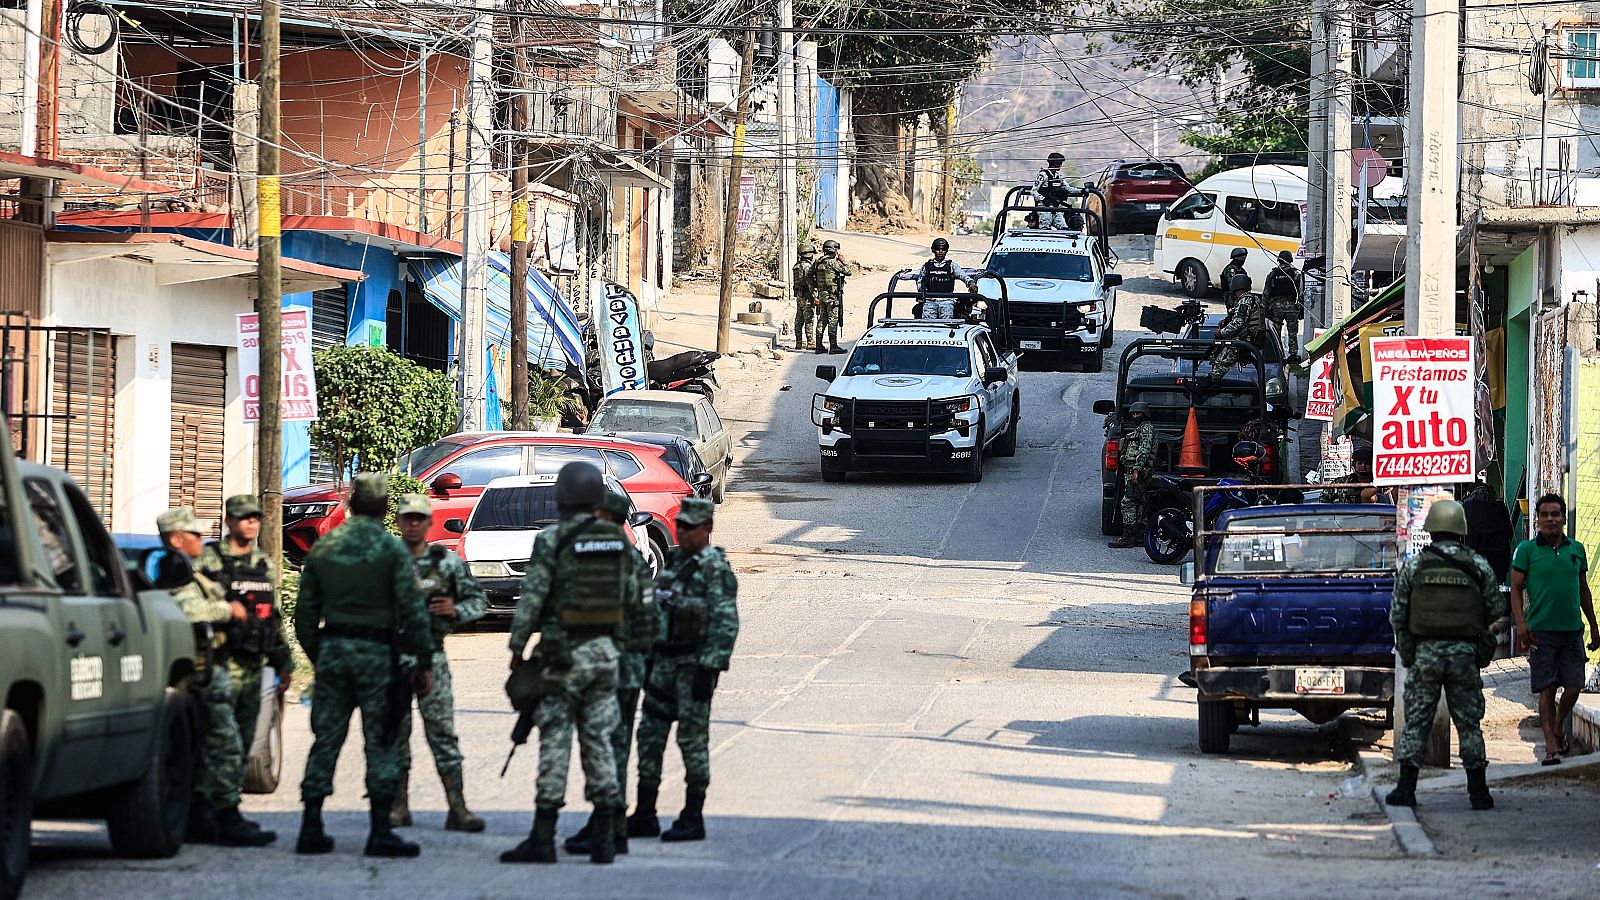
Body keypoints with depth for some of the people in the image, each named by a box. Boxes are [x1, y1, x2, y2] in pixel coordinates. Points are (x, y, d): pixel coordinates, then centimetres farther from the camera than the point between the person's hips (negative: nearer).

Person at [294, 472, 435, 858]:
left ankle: (311, 830, 8)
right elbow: (413, 610, -9)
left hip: (332, 650, 4)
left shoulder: (323, 547, 7)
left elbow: (305, 612, 11)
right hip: (377, 652, -4)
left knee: (326, 739, 9)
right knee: (381, 741, 0)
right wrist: (424, 661, -3)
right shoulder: (391, 548, -6)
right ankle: (380, 832, -4)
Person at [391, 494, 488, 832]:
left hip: (431, 655, -1)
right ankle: (398, 807, 12)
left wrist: (456, 611, -10)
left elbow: (479, 600, 9)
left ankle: (457, 808, -5)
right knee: (395, 732, 5)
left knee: (442, 730, -4)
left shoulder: (448, 562, 4)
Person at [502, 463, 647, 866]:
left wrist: (517, 650, -4)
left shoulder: (551, 542, -11)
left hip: (562, 651, -5)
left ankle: (542, 838, -2)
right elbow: (631, 598, 10)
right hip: (605, 651, 5)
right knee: (599, 741, 8)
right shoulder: (619, 541, 6)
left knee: (555, 742, -2)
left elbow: (531, 600, -11)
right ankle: (603, 839, 7)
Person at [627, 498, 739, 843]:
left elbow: (726, 624, -17)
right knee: (650, 736, 8)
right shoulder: (675, 560, 13)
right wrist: (649, 659, 17)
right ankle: (644, 815, 13)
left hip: (695, 664, -8)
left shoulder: (715, 569, -12)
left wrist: (708, 670, -22)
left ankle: (693, 819, 4)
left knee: (692, 739, -3)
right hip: (664, 660, 8)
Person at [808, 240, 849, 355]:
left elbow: (812, 281, 11)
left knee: (822, 320, 11)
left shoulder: (818, 263, 10)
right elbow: (848, 272, -9)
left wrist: (815, 295, 14)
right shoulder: (833, 262, -13)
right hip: (832, 295, -7)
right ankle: (833, 346, -7)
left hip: (822, 294, 7)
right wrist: (843, 261, 7)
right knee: (833, 320, -5)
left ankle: (819, 346, 13)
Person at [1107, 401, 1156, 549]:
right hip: (1129, 470, 11)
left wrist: (1136, 470, -24)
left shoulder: (1147, 428, -6)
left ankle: (1127, 537, -20)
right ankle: (1139, 536, 11)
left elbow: (1144, 450, -17)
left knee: (1128, 502, -16)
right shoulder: (1137, 430, 25)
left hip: (1137, 471, -11)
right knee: (1138, 504, 10)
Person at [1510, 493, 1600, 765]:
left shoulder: (1576, 549, 10)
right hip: (1541, 630, -3)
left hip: (1572, 630, 3)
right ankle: (1551, 745, 2)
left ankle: (1559, 728, 27)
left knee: (1573, 688, 1)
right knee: (1547, 689, -4)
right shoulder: (1526, 550, 0)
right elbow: (1516, 589, 0)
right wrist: (1521, 624, -12)